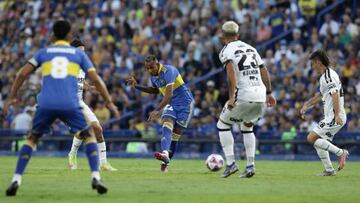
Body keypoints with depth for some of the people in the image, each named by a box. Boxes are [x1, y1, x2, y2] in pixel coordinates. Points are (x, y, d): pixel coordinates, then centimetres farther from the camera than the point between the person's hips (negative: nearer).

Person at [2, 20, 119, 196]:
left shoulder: (43, 52, 19)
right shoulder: (78, 53, 18)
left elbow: (23, 73, 10)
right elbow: (96, 79, 11)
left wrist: (11, 98, 14)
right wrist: (109, 102, 16)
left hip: (46, 104, 1)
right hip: (70, 105, -1)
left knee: (32, 138, 20)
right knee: (89, 135, 19)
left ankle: (16, 180, 5)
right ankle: (95, 178, 2)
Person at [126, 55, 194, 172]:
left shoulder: (168, 71, -24)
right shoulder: (153, 76, 3)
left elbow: (169, 94, -34)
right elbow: (155, 90, 24)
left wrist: (157, 110, -42)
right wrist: (137, 86, 13)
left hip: (185, 103, -6)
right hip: (171, 104, 6)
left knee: (175, 134, -5)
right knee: (167, 126, -21)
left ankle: (166, 162, 2)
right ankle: (165, 154, -41)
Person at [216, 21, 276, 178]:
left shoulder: (226, 51, 0)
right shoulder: (250, 48, 20)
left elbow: (231, 72, -16)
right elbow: (264, 71, 21)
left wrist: (231, 97, -20)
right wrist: (269, 93, 27)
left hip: (243, 96, -6)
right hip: (261, 96, 6)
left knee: (222, 125, 14)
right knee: (247, 127, 26)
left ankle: (230, 163, 3)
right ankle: (250, 165, 13)